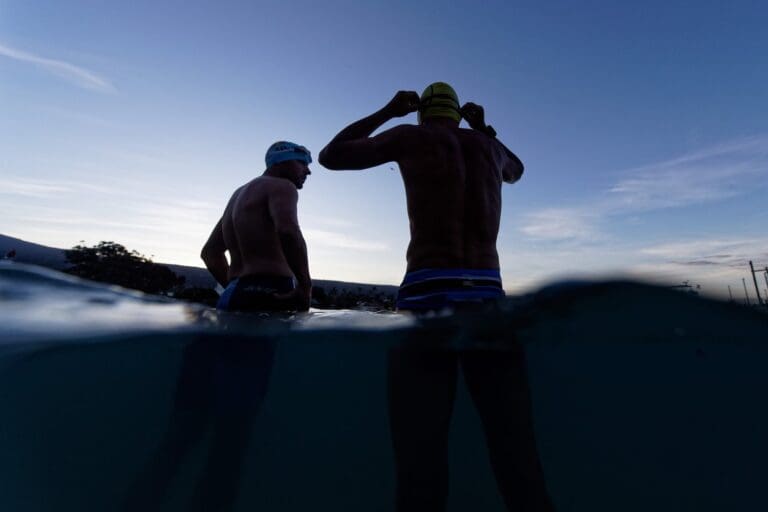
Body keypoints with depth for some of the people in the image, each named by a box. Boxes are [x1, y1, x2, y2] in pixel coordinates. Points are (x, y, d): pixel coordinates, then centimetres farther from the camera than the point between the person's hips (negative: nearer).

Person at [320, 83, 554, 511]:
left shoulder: (411, 137, 12)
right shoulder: (488, 145, 23)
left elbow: (331, 156, 23)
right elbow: (517, 170, 48)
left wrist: (386, 112, 30)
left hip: (427, 298, -3)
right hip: (489, 300, 4)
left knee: (421, 459, -1)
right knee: (519, 460, 7)